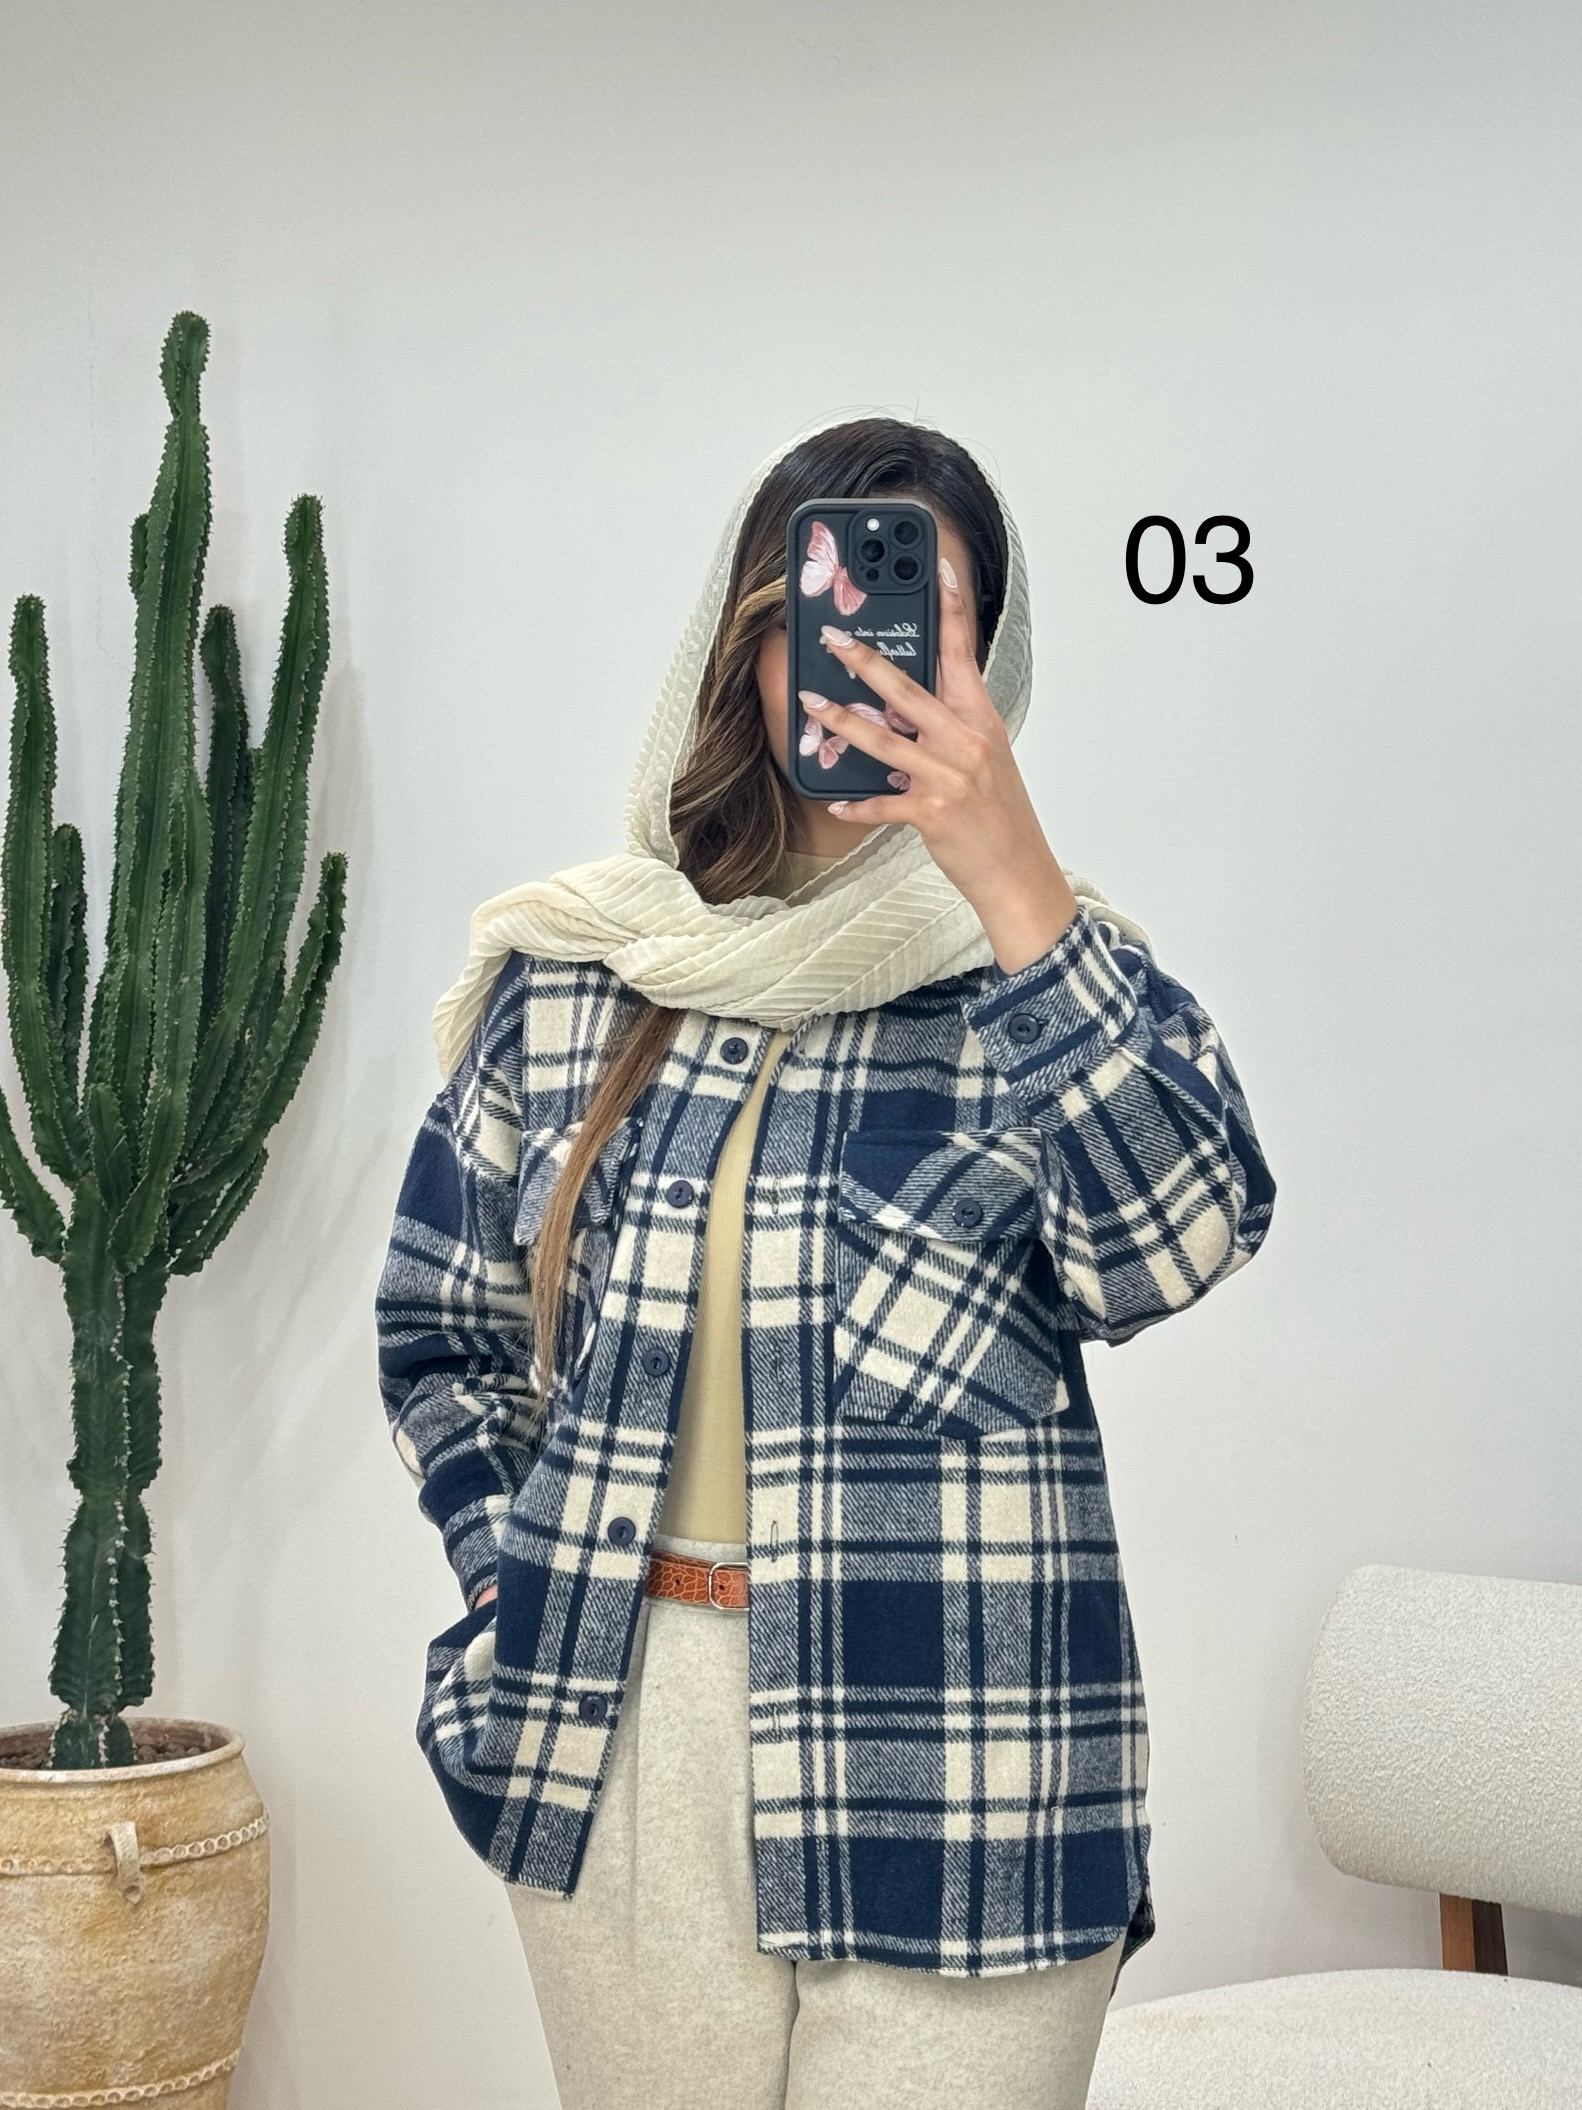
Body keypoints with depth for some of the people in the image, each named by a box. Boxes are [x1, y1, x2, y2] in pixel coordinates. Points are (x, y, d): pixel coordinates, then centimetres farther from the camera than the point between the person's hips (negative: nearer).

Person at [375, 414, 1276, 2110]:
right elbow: (439, 1327, 15)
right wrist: (519, 1586, 3)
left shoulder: (1043, 961, -1)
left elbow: (1176, 1245, -20)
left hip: (949, 1768, -2)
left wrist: (1010, 875, -25)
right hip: (616, 1740, 2)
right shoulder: (571, 967, 4)